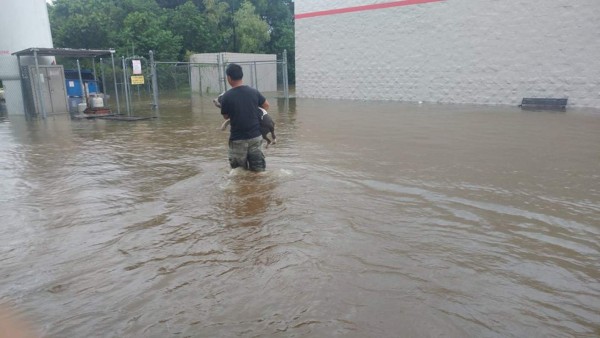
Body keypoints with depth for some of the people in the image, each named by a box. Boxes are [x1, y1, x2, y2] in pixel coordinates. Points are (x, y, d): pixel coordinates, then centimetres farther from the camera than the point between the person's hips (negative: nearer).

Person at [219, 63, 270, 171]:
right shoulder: (254, 92, -3)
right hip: (256, 136, 3)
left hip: (238, 139, -2)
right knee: (258, 170, 10)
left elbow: (225, 116, 2)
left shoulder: (226, 97, -12)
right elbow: (266, 105, 12)